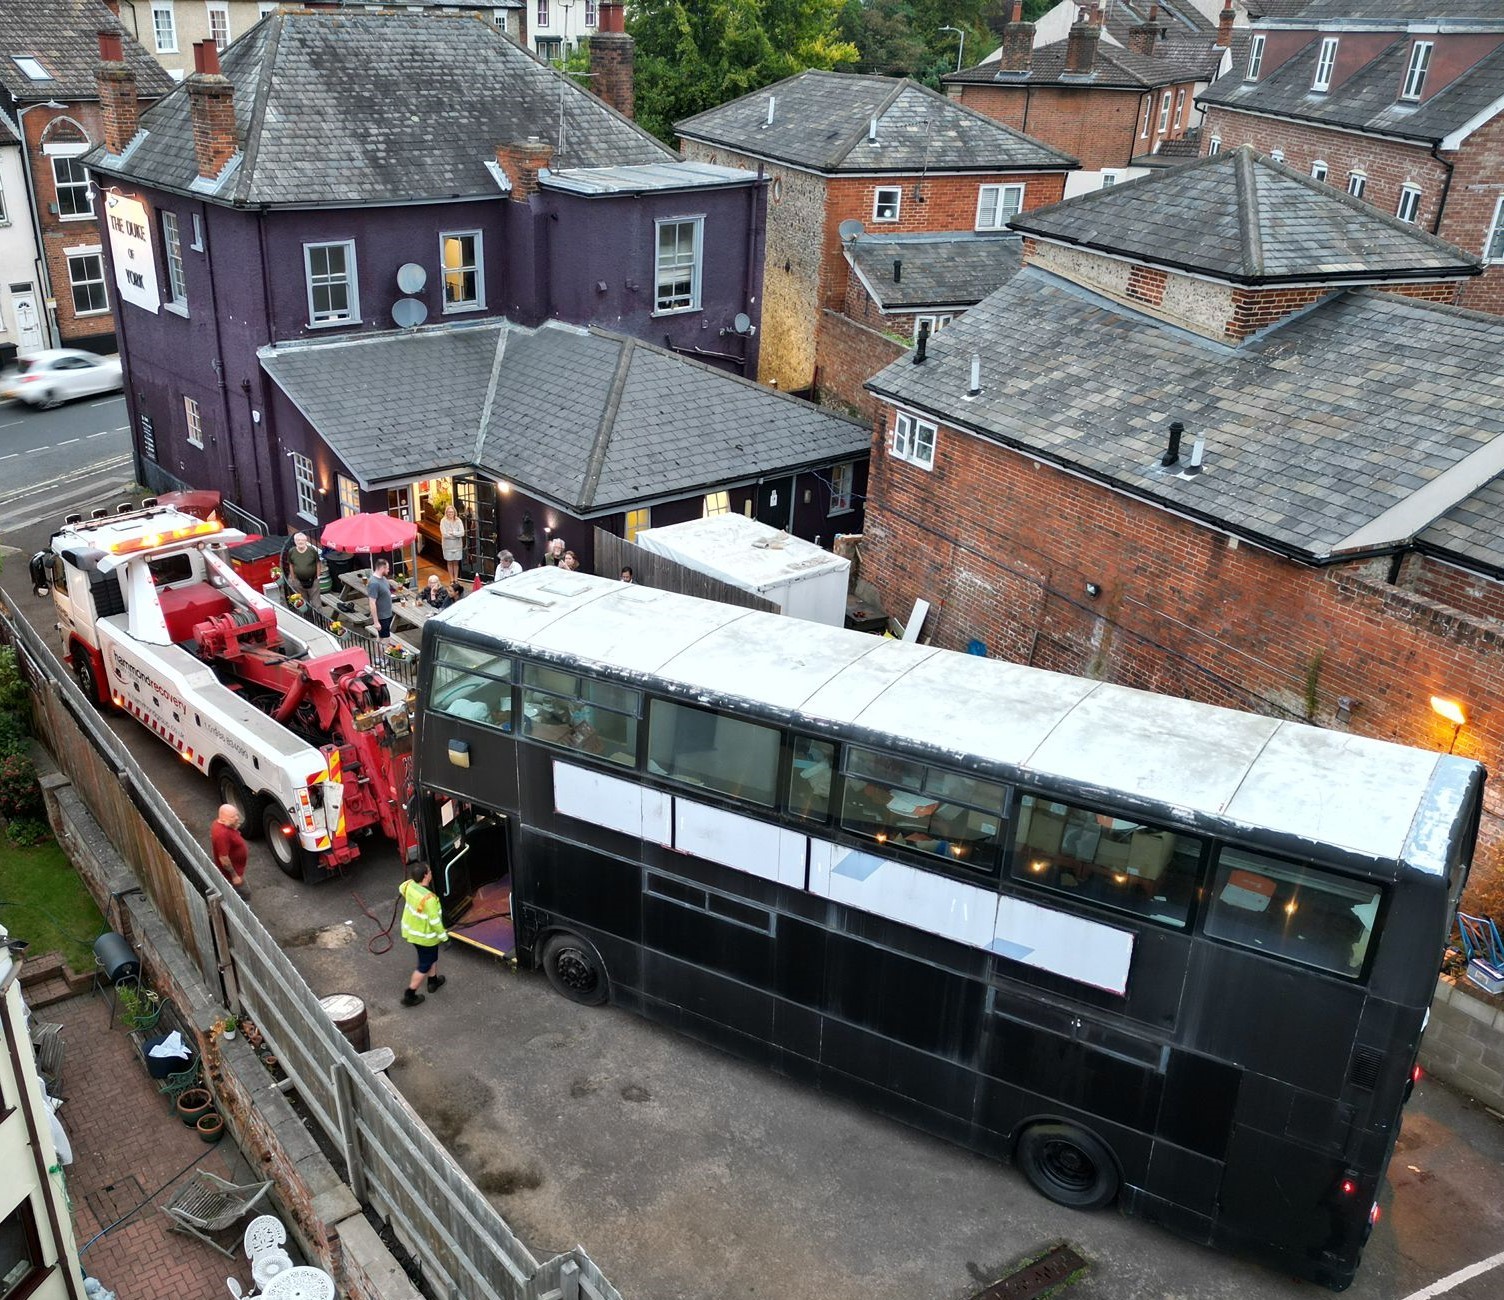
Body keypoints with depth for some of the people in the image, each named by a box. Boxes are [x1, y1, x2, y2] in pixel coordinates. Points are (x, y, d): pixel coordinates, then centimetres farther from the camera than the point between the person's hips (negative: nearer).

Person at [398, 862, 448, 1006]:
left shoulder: (409, 885, -16)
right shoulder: (429, 898, -38)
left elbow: (401, 888, 11)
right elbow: (435, 921, -28)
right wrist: (444, 937, -15)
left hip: (410, 930, 8)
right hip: (425, 937, -8)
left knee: (432, 957, 30)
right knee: (424, 966, 13)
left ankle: (433, 981, 50)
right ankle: (409, 996, 22)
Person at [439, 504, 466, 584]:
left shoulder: (458, 521, -3)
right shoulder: (443, 521, -8)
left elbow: (462, 533, -10)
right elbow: (444, 534, -16)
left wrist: (452, 533, -18)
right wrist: (456, 534, -12)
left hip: (457, 544, 1)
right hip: (448, 545, -1)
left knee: (456, 562, 7)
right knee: (450, 562, 7)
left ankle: (456, 579, 17)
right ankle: (451, 579, 17)